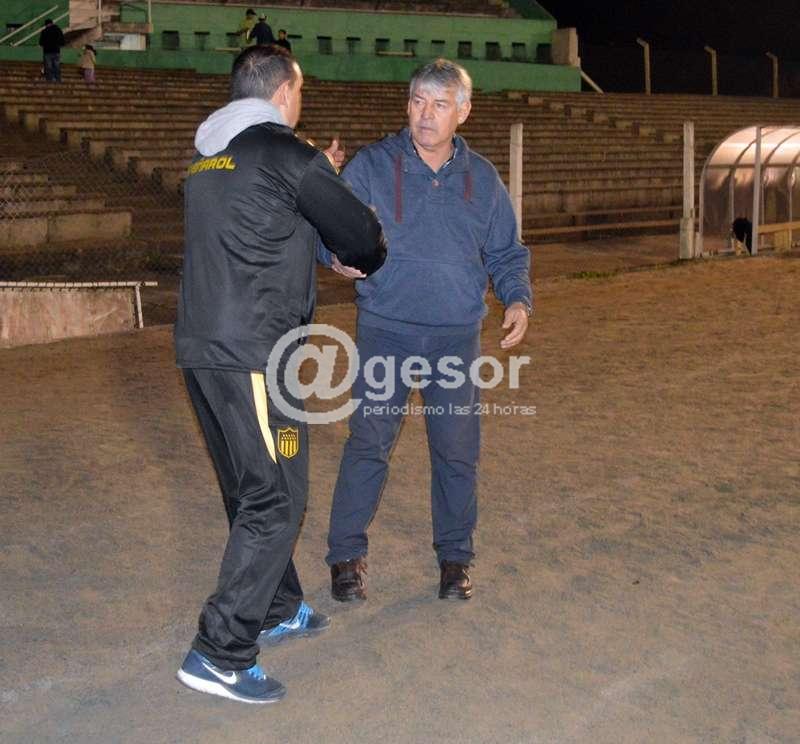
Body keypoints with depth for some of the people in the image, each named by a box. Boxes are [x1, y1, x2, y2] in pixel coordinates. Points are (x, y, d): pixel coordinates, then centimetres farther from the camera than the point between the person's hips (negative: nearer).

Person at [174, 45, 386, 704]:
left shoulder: (208, 161, 17)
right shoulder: (288, 156, -8)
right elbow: (358, 232, 0)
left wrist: (319, 180, 23)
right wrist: (375, 261, 22)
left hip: (201, 348, 9)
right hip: (251, 354, -9)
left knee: (250, 490, 19)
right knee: (276, 500, -4)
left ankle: (277, 609, 33)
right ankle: (220, 654, -2)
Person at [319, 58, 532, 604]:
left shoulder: (482, 179, 8)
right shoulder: (372, 166, -1)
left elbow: (506, 252, 15)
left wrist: (518, 299, -3)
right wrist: (339, 254, -23)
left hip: (458, 337, 2)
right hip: (386, 332, -2)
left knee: (458, 450, 6)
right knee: (368, 446, -2)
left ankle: (455, 556, 24)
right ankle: (347, 555, 15)